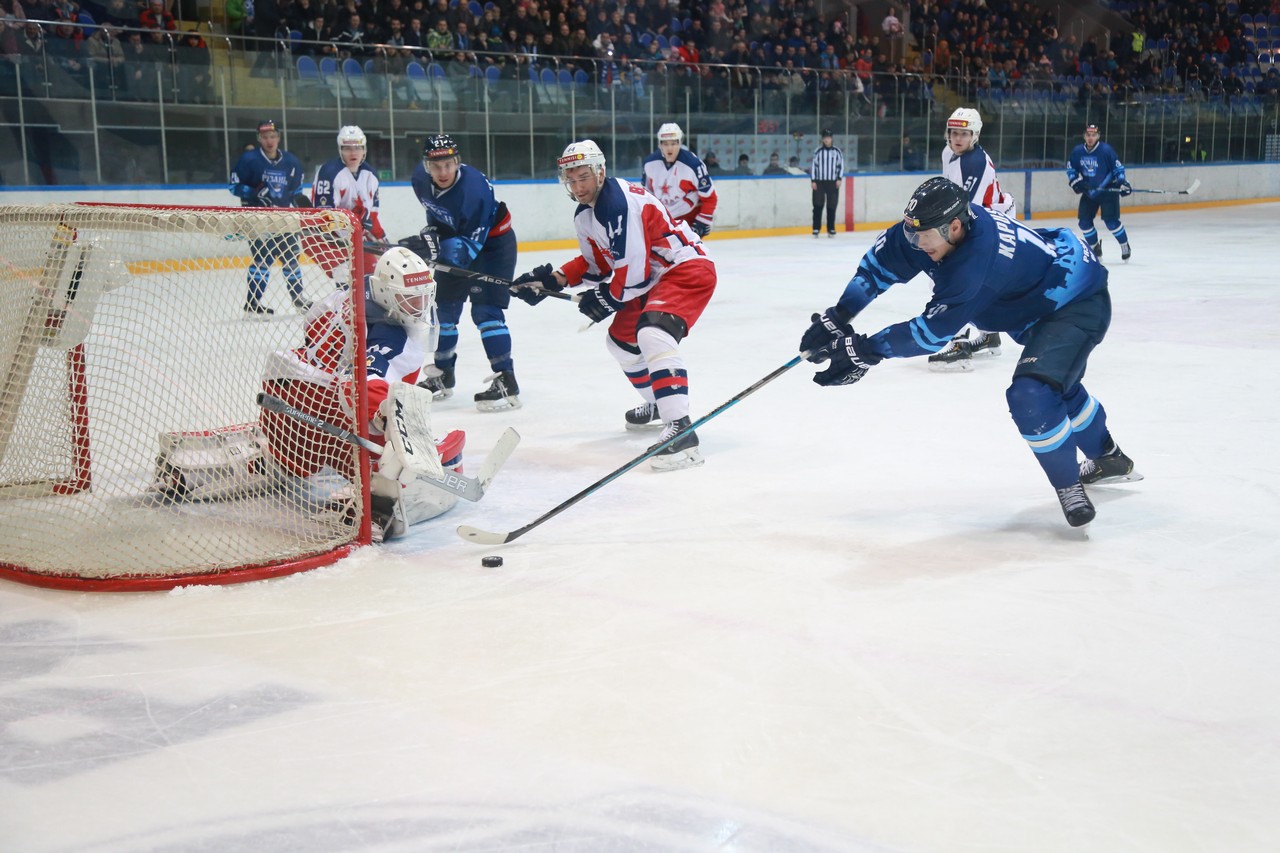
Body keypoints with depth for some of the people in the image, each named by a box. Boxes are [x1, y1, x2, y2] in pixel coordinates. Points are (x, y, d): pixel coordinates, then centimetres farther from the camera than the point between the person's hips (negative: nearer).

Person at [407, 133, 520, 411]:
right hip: (456, 239, 8)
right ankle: (443, 375, 29)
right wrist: (432, 231, -5)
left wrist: (439, 249, -43)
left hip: (493, 242, -8)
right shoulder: (421, 178, -13)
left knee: (485, 310, -18)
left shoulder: (473, 188, -35)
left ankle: (506, 381, -17)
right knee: (444, 308, 13)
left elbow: (472, 244, -32)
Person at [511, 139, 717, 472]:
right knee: (621, 339, 23)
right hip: (654, 279, 11)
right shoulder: (584, 216, 8)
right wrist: (554, 279, 8)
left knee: (652, 333, -33)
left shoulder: (619, 203, -24)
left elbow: (633, 270, -25)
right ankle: (658, 404, 44)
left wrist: (608, 298, -9)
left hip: (688, 269, -11)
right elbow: (597, 263, 19)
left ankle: (680, 430, -39)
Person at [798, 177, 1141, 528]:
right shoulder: (933, 225, -17)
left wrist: (864, 350, -31)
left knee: (1031, 395, -27)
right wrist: (837, 317, -10)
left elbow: (933, 330, -36)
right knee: (1057, 383, 29)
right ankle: (1109, 459, 53)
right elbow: (880, 261, -4)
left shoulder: (978, 259, -40)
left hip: (1078, 302, -10)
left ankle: (1069, 486, -6)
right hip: (1039, 295, 10)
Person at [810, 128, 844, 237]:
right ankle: (816, 229, -1)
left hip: (833, 182, 1)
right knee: (818, 206, -5)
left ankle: (831, 229, 11)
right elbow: (813, 165, 1)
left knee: (831, 207, 3)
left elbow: (841, 165, 7)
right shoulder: (818, 151, 0)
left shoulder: (837, 151, 2)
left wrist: (839, 179, -3)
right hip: (819, 182, -1)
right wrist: (813, 181, -5)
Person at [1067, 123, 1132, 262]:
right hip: (1088, 192, 5)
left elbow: (1118, 168, -11)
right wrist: (1075, 181, -7)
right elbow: (1070, 169, 8)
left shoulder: (1106, 150, -15)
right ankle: (1095, 247, 22)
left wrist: (1123, 184, -22)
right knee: (1084, 221, 2)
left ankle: (1125, 246, 7)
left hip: (1108, 191, -5)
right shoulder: (1077, 151, -3)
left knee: (1111, 221, -12)